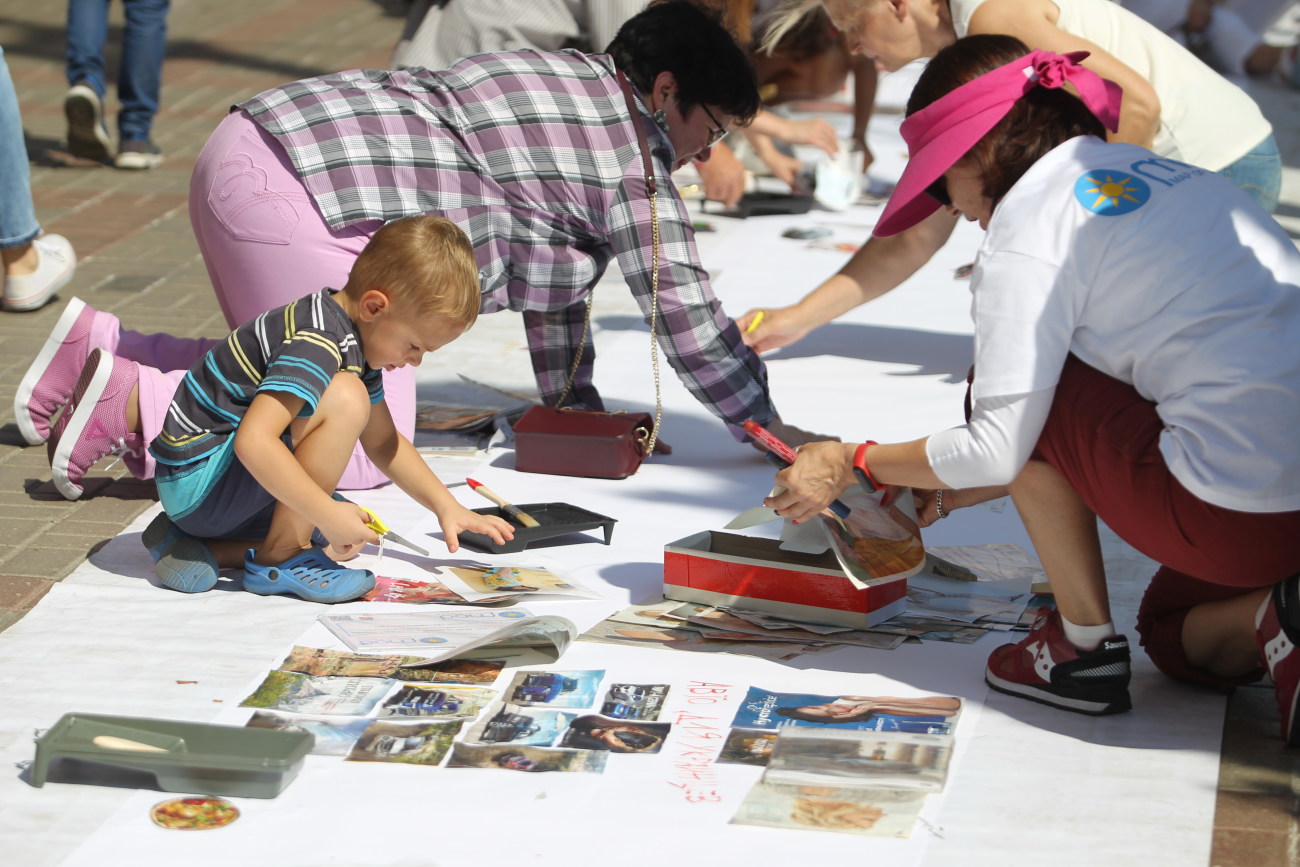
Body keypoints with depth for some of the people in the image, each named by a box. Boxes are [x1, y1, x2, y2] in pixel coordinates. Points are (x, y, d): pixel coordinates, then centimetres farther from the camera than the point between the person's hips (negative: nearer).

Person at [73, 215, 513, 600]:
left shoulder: (355, 342, 8)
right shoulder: (316, 345, -24)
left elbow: (383, 443, 20)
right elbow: (254, 441, -35)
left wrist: (448, 507, 13)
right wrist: (329, 515, -33)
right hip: (198, 477, -10)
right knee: (345, 399, -25)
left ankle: (202, 544, 3)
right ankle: (279, 558, -16)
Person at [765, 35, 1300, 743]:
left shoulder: (1030, 215, -4)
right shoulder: (1160, 175, 21)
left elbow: (998, 447, -4)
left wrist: (851, 465, 13)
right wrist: (958, 489, 37)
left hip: (1243, 510, -9)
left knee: (1034, 392, 10)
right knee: (1174, 633, 32)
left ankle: (1086, 647, 12)